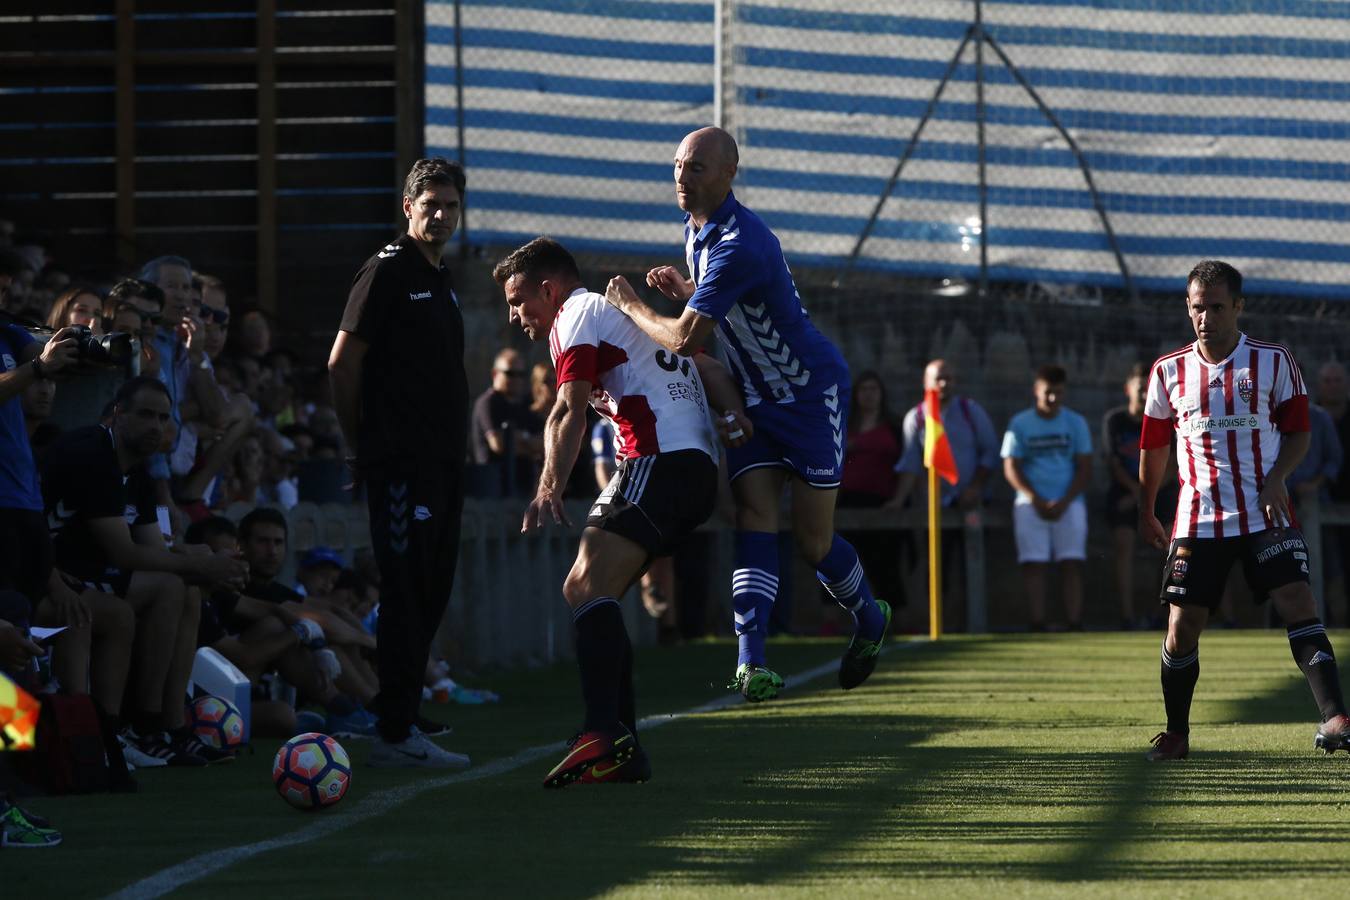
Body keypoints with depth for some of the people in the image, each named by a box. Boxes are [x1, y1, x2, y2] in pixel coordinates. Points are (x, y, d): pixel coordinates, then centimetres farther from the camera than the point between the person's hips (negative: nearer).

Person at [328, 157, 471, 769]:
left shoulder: (441, 279, 20)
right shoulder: (388, 271, -7)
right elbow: (342, 362, -10)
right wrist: (362, 443, -6)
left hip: (441, 461, 9)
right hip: (402, 463, -9)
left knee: (429, 592, 10)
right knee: (408, 592, -10)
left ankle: (400, 723, 17)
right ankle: (395, 734, -10)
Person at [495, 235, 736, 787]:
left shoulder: (577, 315, 2)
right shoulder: (625, 312, 31)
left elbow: (570, 412, -14)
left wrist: (550, 487, -25)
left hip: (660, 462, -10)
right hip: (699, 467, 10)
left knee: (590, 587, -22)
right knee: (581, 591, 13)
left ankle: (604, 735, -40)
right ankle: (623, 750, 8)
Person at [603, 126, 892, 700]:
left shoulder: (739, 245, -30)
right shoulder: (696, 229, 3)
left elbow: (685, 339, -34)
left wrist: (630, 305, -16)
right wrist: (683, 290, 2)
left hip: (812, 392, -8)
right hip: (755, 400, 8)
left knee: (812, 541, -3)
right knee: (755, 520, -9)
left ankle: (869, 618, 27)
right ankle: (750, 660, -20)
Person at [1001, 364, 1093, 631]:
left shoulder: (1076, 423, 8)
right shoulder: (1020, 424, 6)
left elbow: (1085, 469, 5)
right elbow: (1011, 468, 1)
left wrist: (1064, 502, -8)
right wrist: (1036, 501, -11)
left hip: (1068, 503, 1)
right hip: (1031, 503, -1)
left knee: (1072, 563, -8)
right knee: (1033, 564, -8)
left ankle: (1075, 626, -11)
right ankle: (1037, 626, -8)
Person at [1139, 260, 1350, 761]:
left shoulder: (1273, 362, 1)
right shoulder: (1168, 372, 6)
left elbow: (1297, 432, 5)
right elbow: (1154, 447, 17)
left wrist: (1276, 477, -13)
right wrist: (1145, 513, 22)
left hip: (1264, 514, -2)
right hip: (1197, 521, 2)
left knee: (1298, 606, -17)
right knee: (1181, 629, -1)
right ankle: (1177, 734, 17)